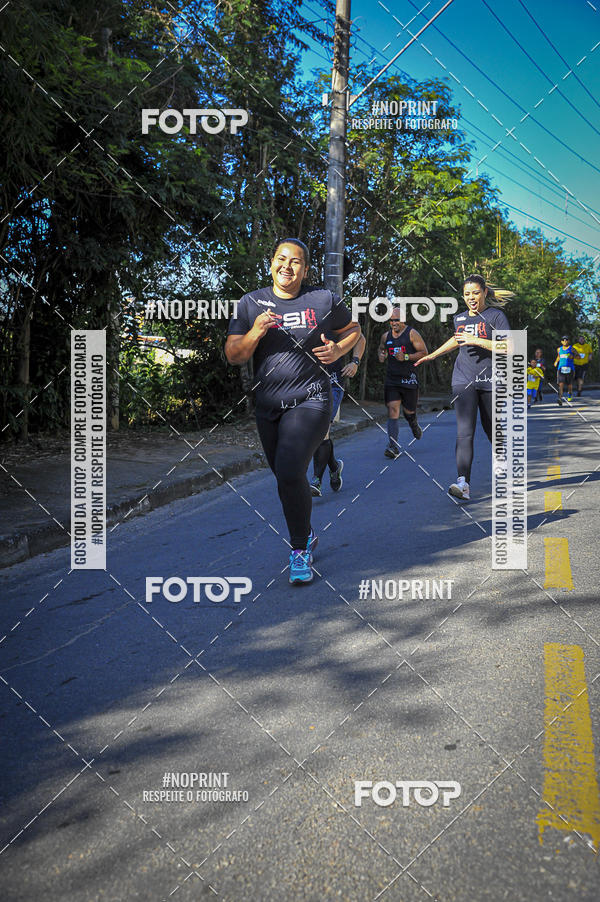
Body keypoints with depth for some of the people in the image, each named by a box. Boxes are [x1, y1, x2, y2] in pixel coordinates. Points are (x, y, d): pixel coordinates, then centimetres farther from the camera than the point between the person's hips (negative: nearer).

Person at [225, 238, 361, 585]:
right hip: (268, 405, 4)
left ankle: (300, 550, -3)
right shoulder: (251, 303, 3)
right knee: (287, 478, 16)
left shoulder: (324, 300, -1)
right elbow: (233, 356, 0)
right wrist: (255, 333, -19)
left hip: (310, 401, -4)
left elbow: (353, 329, 15)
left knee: (290, 472, -21)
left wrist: (338, 350, -5)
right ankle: (307, 534, 42)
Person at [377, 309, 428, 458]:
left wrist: (406, 357, -17)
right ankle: (394, 446, -16)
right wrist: (381, 355, 5)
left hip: (409, 379, -2)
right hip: (391, 380, 2)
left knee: (409, 411, 8)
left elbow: (424, 352, -6)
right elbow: (381, 348, 29)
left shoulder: (412, 334, -3)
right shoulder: (386, 336, 10)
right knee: (392, 410, -11)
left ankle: (414, 425, 47)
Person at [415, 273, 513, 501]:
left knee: (493, 431, 12)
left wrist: (477, 341, -18)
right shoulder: (459, 318, 13)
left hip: (490, 380, -2)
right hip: (463, 380, 2)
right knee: (465, 432, -14)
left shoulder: (496, 316, -2)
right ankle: (463, 483, -24)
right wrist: (432, 355, 37)